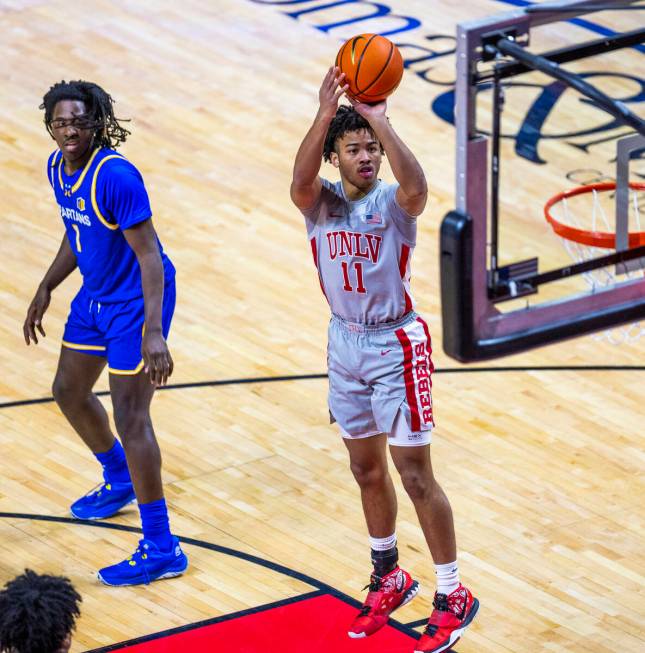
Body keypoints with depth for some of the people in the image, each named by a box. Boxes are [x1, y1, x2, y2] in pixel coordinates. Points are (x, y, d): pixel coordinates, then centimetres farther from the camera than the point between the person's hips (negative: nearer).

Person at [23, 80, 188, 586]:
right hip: (95, 297, 9)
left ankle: (161, 549, -4)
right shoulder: (58, 167, -2)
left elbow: (149, 256, -28)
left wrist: (154, 332, -34)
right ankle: (119, 482, 50)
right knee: (69, 392, 22)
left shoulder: (115, 176, -28)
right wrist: (46, 289, 18)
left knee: (130, 417, -10)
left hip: (136, 303, -9)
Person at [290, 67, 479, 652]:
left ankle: (453, 596, 6)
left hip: (397, 345, -5)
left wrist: (380, 122, -46)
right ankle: (389, 577, 35)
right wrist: (326, 115, -42)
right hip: (345, 343, 5)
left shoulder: (393, 203, -14)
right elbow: (301, 180, -30)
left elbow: (416, 186, -40)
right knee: (366, 469, 17)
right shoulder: (320, 203, -5)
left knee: (415, 474, -3)